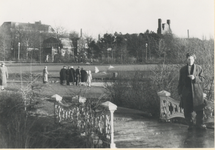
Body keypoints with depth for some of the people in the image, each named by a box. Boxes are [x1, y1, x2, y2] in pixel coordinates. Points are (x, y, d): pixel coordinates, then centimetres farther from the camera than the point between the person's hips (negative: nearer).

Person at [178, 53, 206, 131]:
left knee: (199, 109, -2)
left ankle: (199, 124, 14)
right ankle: (190, 124, 15)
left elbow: (202, 79, 3)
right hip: (186, 93, 1)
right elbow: (180, 82, 12)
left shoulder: (199, 68, 6)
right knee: (187, 111, 1)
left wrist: (195, 78, -15)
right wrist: (180, 92, 6)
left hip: (197, 92, -1)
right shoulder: (183, 69, 9)